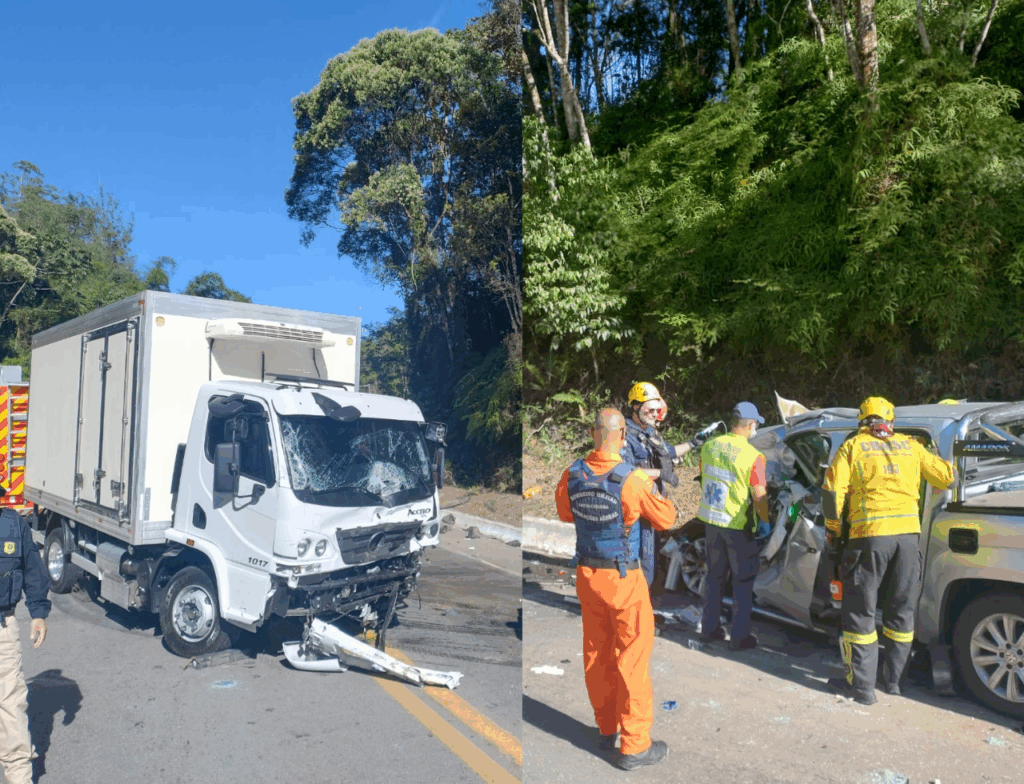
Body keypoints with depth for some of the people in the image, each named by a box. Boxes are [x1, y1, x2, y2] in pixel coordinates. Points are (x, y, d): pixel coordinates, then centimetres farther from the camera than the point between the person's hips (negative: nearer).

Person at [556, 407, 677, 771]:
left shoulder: (573, 475, -8)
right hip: (624, 578, -5)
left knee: (597, 653, 18)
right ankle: (634, 746, 16)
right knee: (632, 658, 7)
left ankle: (607, 729, 34)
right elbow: (665, 519, -7)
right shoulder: (634, 480, -22)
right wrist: (660, 492, 11)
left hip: (587, 574, 5)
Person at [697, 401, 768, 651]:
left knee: (715, 577, 19)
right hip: (738, 527, -5)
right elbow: (759, 497, -16)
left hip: (710, 522, 5)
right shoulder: (752, 456, -18)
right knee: (743, 581, 9)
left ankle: (710, 629, 27)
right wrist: (766, 521, 0)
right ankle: (740, 636, 15)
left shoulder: (709, 446, -1)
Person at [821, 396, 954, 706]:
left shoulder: (853, 446, 5)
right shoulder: (909, 446, 14)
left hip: (870, 535, -4)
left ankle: (862, 686, 9)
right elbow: (946, 476, 19)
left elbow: (832, 492, -4)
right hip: (908, 532, 4)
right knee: (901, 610, 17)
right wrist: (945, 463, 42)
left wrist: (833, 531, 7)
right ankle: (893, 680, 27)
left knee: (860, 611, 6)